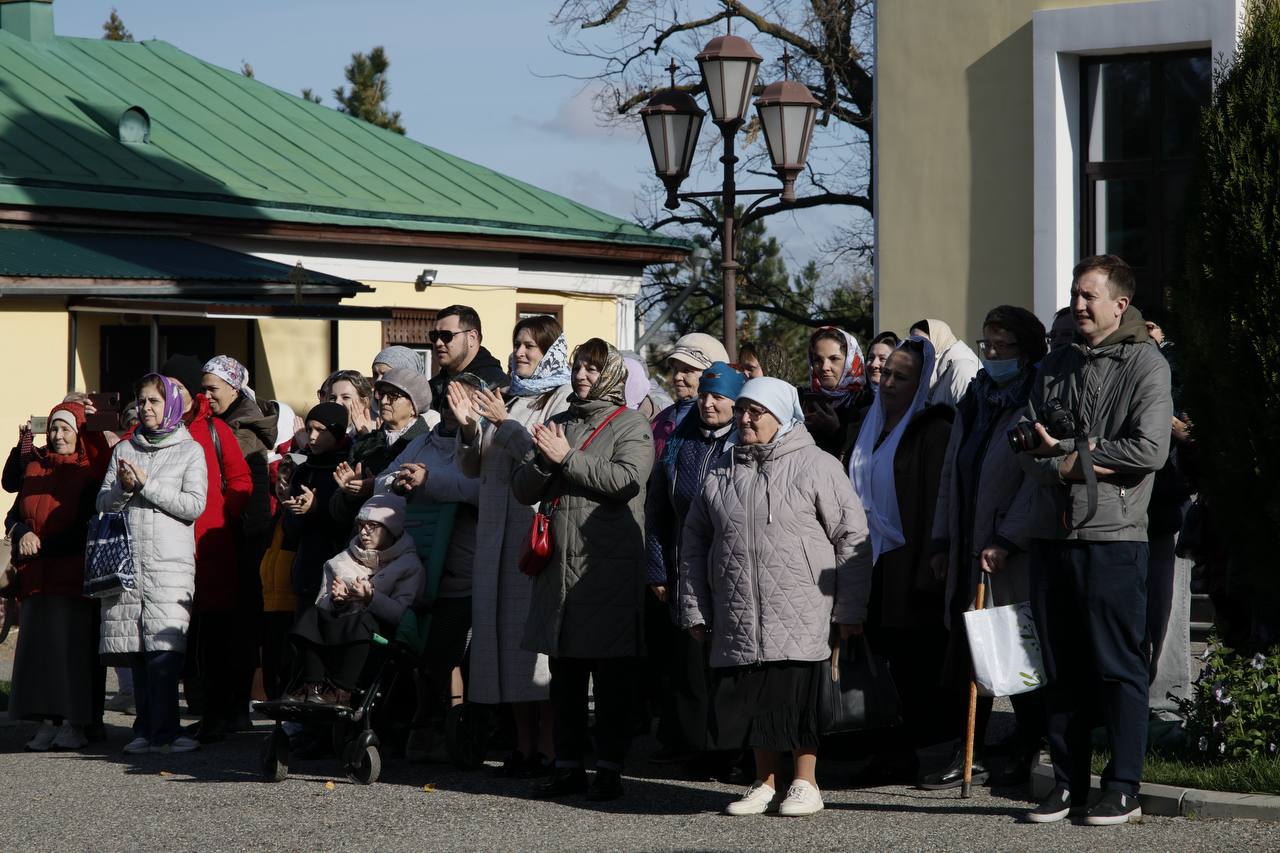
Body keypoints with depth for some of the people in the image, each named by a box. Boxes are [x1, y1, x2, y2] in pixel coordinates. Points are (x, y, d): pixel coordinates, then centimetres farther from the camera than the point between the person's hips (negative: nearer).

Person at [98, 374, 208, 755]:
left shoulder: (190, 451, 7)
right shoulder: (124, 450, 18)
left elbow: (194, 506, -4)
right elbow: (103, 503, 14)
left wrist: (147, 484, -8)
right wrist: (123, 488, -6)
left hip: (170, 564, -4)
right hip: (126, 561, 4)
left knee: (163, 646, -14)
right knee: (136, 650, 0)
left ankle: (164, 730, -13)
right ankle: (147, 730, 4)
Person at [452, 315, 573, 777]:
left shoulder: (562, 401, -2)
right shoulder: (503, 400, 19)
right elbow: (473, 468, 19)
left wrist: (506, 425, -14)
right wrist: (468, 427, 2)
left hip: (538, 529, -7)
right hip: (497, 530, 7)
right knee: (506, 628, 6)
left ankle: (548, 748, -7)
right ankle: (524, 744, 11)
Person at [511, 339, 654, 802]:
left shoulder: (631, 426, 1)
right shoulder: (558, 424, 17)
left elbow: (626, 479, -17)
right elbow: (522, 489, 13)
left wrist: (567, 458, -15)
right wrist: (544, 461, -7)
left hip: (610, 566, -5)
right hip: (559, 565, 5)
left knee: (611, 676, -2)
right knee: (564, 673, 9)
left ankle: (609, 767, 4)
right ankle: (567, 764, 15)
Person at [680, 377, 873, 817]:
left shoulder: (817, 466, -2)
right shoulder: (721, 472, 13)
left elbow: (852, 539, -3)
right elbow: (694, 543, 19)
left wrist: (849, 610, -5)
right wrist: (695, 610, 14)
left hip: (800, 614, -5)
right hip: (739, 616, 5)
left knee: (798, 694, -4)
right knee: (753, 697, 8)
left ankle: (805, 783, 10)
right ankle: (765, 783, 20)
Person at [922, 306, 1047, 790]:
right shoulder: (973, 402, 16)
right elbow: (950, 475, 19)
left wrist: (1006, 541, -19)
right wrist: (942, 541, 14)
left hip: (1014, 559, -7)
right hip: (968, 552, 7)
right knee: (968, 655, 6)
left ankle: (1026, 756, 11)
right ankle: (969, 758, 11)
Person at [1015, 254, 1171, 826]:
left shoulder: (1145, 363, -2)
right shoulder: (1055, 366, 16)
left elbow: (1149, 450, -13)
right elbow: (1026, 448, 8)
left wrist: (1068, 449, -7)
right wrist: (1066, 465, -13)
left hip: (1113, 537, -6)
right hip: (1051, 535, 6)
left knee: (1119, 667, -3)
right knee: (1060, 669, 8)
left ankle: (1123, 789, 2)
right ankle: (1067, 783, 15)